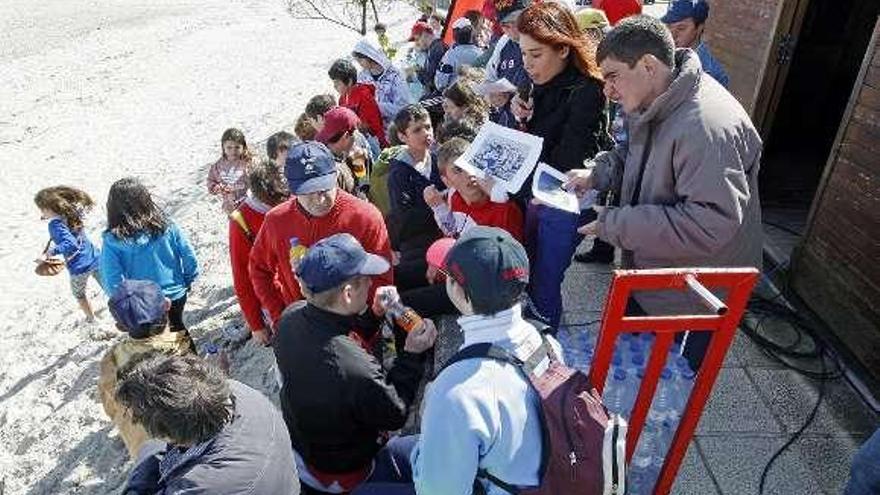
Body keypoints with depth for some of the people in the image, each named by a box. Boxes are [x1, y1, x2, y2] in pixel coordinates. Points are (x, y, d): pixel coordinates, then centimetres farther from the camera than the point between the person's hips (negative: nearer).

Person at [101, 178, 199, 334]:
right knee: (177, 326, 29)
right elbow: (190, 259, -9)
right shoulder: (166, 225, -15)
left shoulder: (113, 240, -20)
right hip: (176, 296, 2)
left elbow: (113, 284, -19)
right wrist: (186, 283, 8)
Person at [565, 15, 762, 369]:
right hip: (649, 273, 9)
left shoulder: (707, 127, -33)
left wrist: (614, 224, -31)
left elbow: (711, 225, -36)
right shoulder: (652, 104, -3)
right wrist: (597, 175, -5)